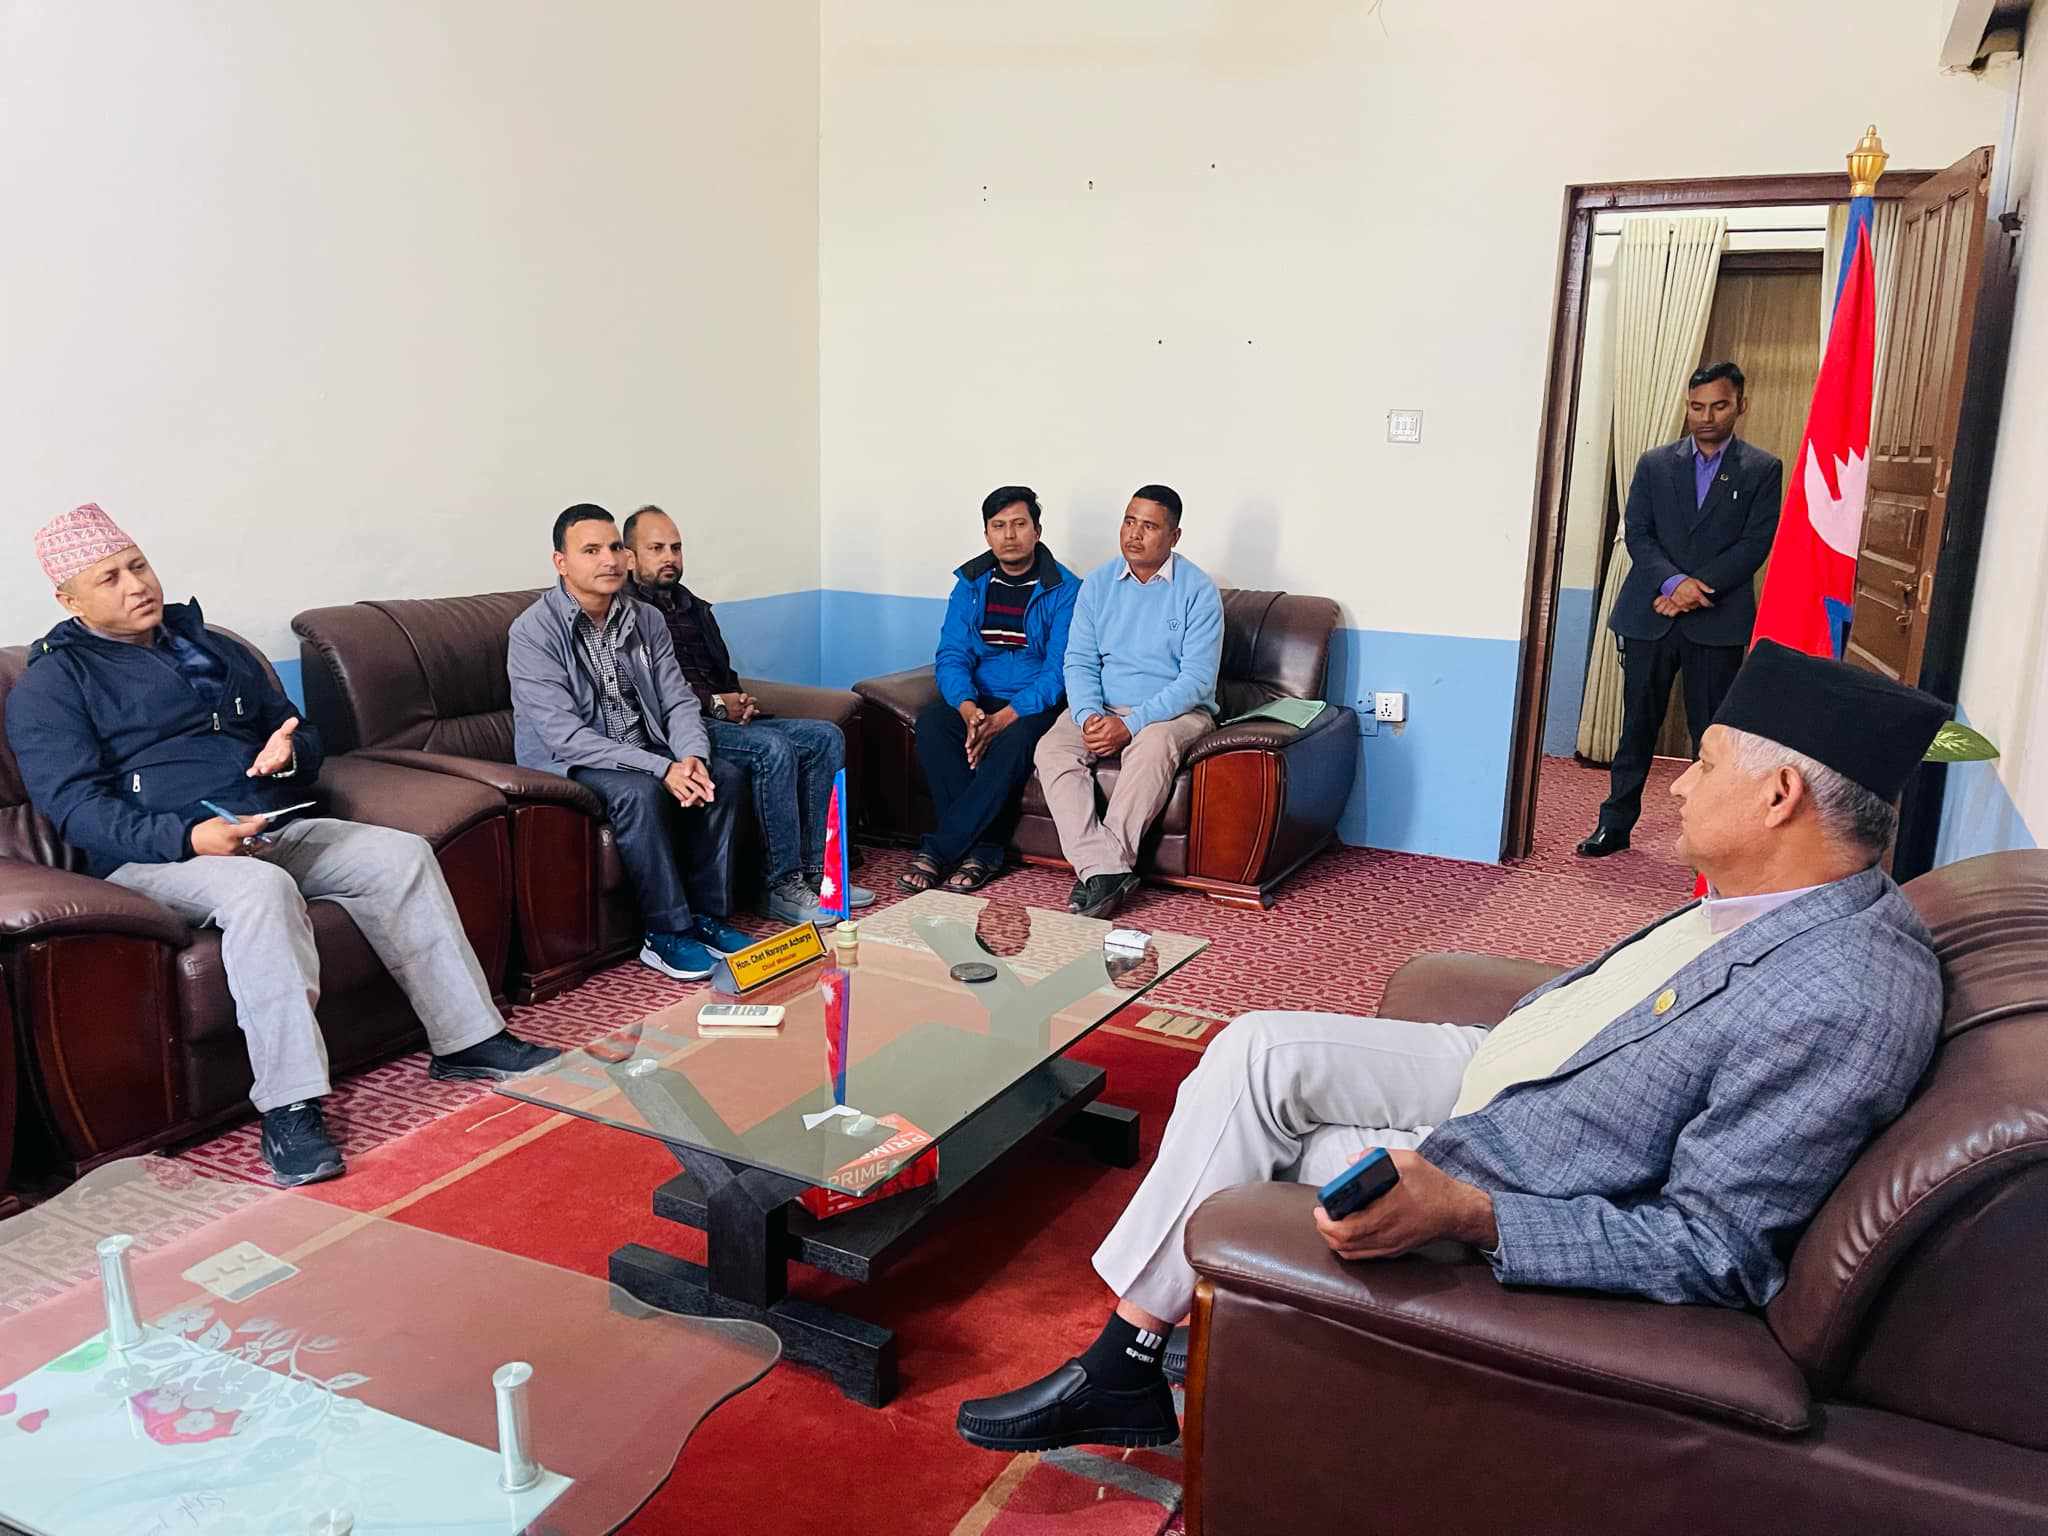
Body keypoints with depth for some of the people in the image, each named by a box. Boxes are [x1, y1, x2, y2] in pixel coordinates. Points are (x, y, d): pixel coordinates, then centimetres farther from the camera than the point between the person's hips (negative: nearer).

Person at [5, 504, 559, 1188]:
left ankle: (468, 1039, -10)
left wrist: (291, 751, -1)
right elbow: (75, 806, -9)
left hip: (273, 830, 6)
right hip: (154, 853, -6)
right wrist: (189, 836, -26)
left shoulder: (215, 650, 22)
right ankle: (289, 1108, -38)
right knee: (261, 887, -38)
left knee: (402, 855, -14)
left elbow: (297, 731, 27)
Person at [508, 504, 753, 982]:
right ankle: (667, 934, -20)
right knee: (639, 791, -33)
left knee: (725, 775, -15)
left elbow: (678, 701, 0)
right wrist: (662, 768, -31)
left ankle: (707, 914, -4)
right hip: (565, 764, -6)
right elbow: (565, 735, -25)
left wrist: (693, 756, -23)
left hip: (643, 752, 6)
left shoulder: (646, 620, 2)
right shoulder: (534, 631, -17)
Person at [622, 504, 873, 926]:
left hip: (723, 719, 9)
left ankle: (815, 871, -10)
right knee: (773, 748, -31)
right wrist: (713, 703, -13)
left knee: (825, 737, -6)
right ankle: (781, 886, -25)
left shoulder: (694, 608, 25)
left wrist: (740, 702, 4)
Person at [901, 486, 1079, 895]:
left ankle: (939, 849, -29)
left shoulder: (1064, 590, -5)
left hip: (1035, 704, -4)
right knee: (930, 721, -27)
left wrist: (1006, 717, -27)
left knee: (1015, 738, -37)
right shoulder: (971, 584, 8)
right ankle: (982, 848, -25)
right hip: (977, 698, 4)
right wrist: (969, 709, -22)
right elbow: (951, 656, 0)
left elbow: (1060, 670, -14)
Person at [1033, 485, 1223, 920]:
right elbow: (1079, 662, 3)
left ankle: (1102, 867, -35)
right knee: (1051, 749, -25)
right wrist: (1088, 716, -18)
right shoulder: (1098, 583, 6)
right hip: (1103, 707, 4)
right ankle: (1104, 869, -36)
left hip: (1176, 710, -4)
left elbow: (1197, 679, -14)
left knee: (1153, 745, -38)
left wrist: (1132, 724, -25)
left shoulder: (1198, 591, -7)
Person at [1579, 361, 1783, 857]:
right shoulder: (1655, 464, 9)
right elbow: (1636, 534, 1)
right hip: (1649, 615, 2)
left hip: (1718, 622, -1)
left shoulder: (1762, 470, 4)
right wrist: (1673, 583, -16)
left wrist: (1696, 589, -15)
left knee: (1712, 732, 3)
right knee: (1638, 724, 7)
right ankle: (1615, 823, 15)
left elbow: (1756, 543, -4)